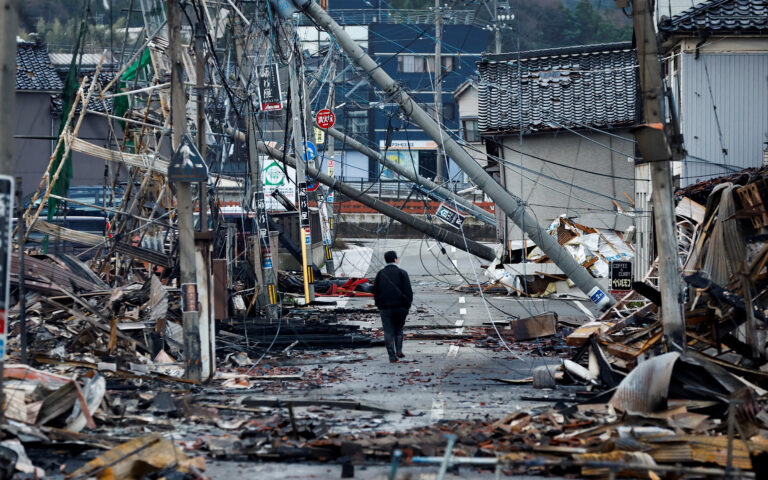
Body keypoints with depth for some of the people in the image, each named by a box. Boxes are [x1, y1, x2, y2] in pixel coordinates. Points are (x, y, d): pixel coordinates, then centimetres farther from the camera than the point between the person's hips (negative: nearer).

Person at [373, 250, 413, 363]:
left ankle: (392, 355, -3)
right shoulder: (402, 273, -3)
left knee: (388, 332, 2)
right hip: (400, 307, -1)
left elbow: (375, 291, 8)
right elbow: (408, 291, -6)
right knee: (399, 329, 16)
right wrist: (408, 304, 3)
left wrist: (379, 305, 15)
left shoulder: (380, 274, 6)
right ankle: (399, 350, 4)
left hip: (385, 308, 1)